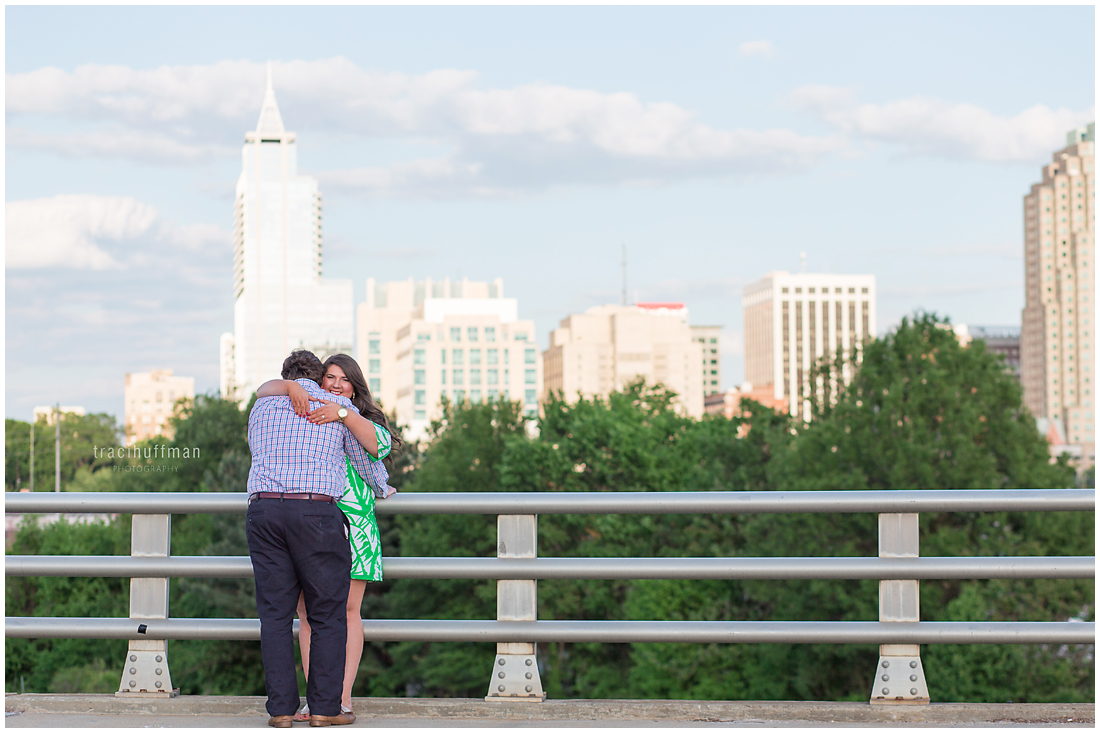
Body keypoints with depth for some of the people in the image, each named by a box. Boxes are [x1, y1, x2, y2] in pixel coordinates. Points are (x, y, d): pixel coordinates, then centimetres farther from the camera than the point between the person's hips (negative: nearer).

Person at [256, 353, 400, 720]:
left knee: (348, 611, -2)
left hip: (351, 526, -1)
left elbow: (378, 444, -10)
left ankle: (343, 699, 2)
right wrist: (292, 386, -14)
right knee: (308, 614, 0)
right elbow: (264, 391, 6)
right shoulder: (303, 415, 15)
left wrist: (341, 413, -22)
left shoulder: (364, 422, 11)